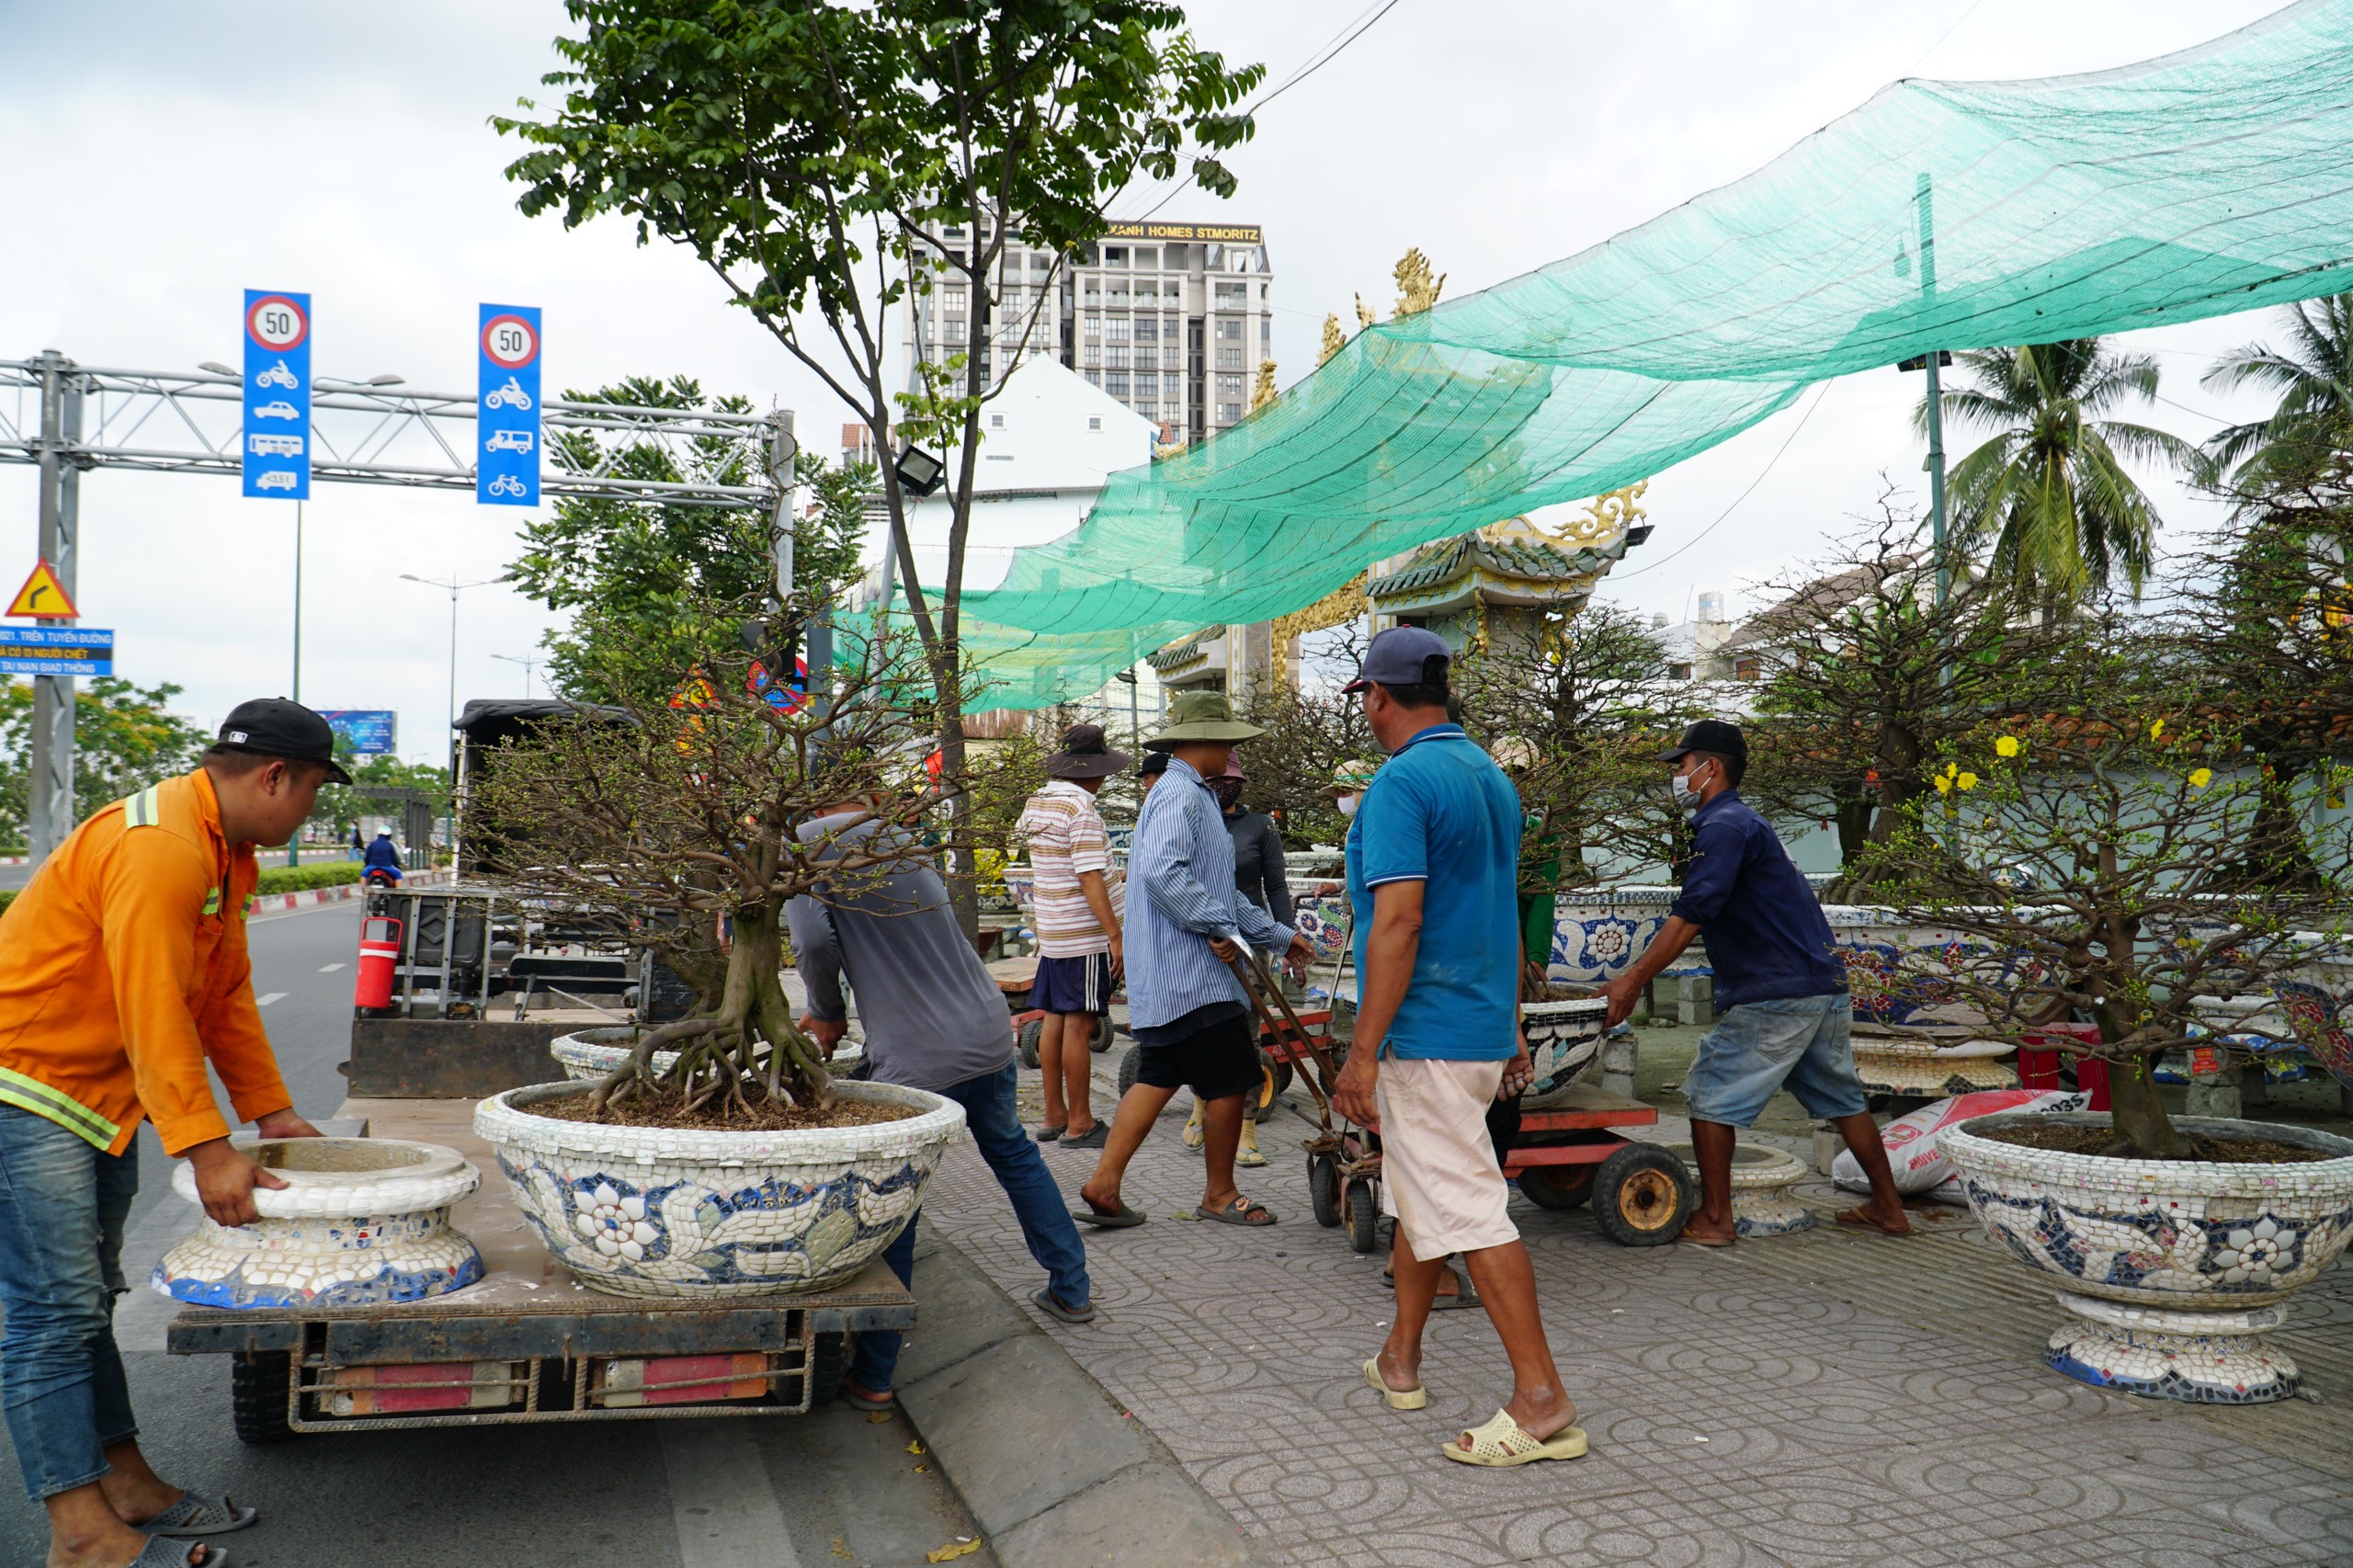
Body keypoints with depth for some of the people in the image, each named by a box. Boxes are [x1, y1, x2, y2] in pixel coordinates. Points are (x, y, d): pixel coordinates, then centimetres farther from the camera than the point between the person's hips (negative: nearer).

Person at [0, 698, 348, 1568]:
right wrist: (208, 1149, -25)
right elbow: (153, 1014, -27)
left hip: (99, 1096, 11)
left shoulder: (225, 852, 9)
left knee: (87, 1300, 16)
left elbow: (227, 991, 14)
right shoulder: (156, 846, -25)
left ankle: (126, 1485, 24)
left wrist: (271, 1111, 13)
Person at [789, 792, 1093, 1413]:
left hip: (917, 1058, -7)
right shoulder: (904, 840, 15)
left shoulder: (814, 841, -6)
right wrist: (827, 1012, 27)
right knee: (1014, 1153, 26)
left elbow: (815, 940, -18)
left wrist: (829, 1014, 0)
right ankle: (1071, 1291, 38)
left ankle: (872, 1377, 10)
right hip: (988, 1031, 7)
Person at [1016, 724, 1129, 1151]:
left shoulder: (1036, 803, 11)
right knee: (1078, 1024, -4)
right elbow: (1090, 878, -20)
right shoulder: (1080, 808, -16)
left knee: (1053, 1019, 11)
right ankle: (1079, 1123, 2)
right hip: (1084, 936, -8)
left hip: (1051, 932, 8)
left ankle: (1054, 1115, 19)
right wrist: (1115, 934, -20)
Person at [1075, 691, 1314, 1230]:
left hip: (1164, 979, 11)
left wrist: (1278, 936, 26)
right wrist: (1220, 926, -21)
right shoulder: (1180, 795, -13)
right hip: (1192, 977, -11)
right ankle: (1220, 1194, 14)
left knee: (1158, 1078, 11)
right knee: (1230, 1081, 0)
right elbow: (1164, 872, -29)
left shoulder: (1194, 796, 22)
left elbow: (1219, 890, 27)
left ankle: (1102, 1186, 11)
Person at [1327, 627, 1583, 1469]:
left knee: (1466, 1209, -6)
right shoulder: (1492, 777, 12)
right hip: (1483, 1026, 10)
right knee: (1417, 1195, 20)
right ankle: (1401, 1361, 32)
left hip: (1427, 1037, -10)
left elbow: (1398, 923, -23)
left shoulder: (1401, 783, -16)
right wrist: (1512, 1028, 23)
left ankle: (1543, 1403, -3)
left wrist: (1363, 1053, -21)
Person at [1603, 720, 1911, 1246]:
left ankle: (1714, 1219, 3)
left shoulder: (1724, 826, -12)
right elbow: (1690, 918, 23)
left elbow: (1689, 917, -20)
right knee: (1840, 1099, 19)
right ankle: (1889, 1208, 27)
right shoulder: (1745, 822, 21)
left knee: (1711, 1097, -1)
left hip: (1773, 997, -10)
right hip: (1827, 988, 10)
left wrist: (1633, 980, -16)